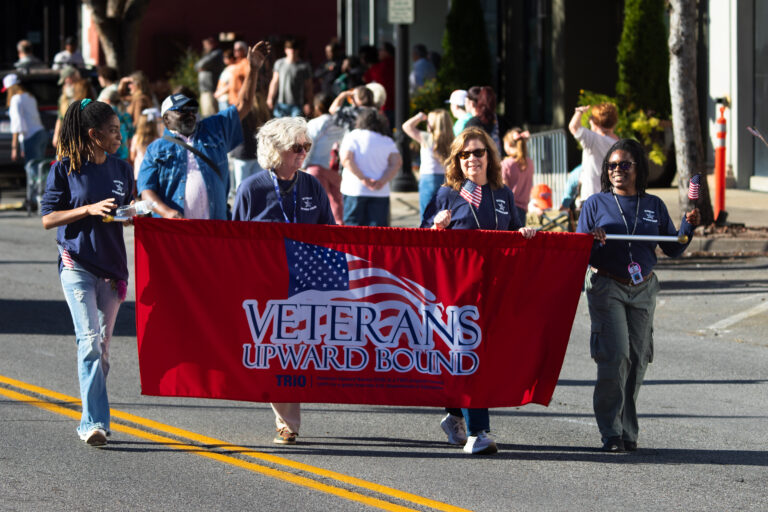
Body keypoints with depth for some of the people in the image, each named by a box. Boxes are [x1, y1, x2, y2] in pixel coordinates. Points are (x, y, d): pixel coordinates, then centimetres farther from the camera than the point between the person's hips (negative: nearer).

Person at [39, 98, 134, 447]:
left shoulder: (121, 170, 10)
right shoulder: (65, 169, -5)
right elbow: (48, 218, -6)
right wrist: (89, 209, -17)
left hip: (111, 265, 5)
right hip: (77, 264, -5)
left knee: (102, 346, 8)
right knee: (89, 340, -15)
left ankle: (90, 423, 17)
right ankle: (95, 422, -18)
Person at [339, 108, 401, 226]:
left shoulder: (351, 137, 2)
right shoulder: (387, 141, 10)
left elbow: (346, 159, -11)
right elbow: (397, 162, -1)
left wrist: (363, 179, -12)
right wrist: (383, 181, -10)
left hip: (354, 190, -2)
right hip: (380, 192, 2)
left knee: (352, 225, 3)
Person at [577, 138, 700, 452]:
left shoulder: (654, 206, 10)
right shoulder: (596, 204, 3)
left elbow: (672, 249, 12)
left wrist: (688, 227, -5)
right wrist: (593, 242, -19)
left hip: (643, 290, 3)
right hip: (607, 287, -3)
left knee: (638, 359, 3)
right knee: (615, 356, -13)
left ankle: (628, 431, 12)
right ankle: (611, 433, -8)